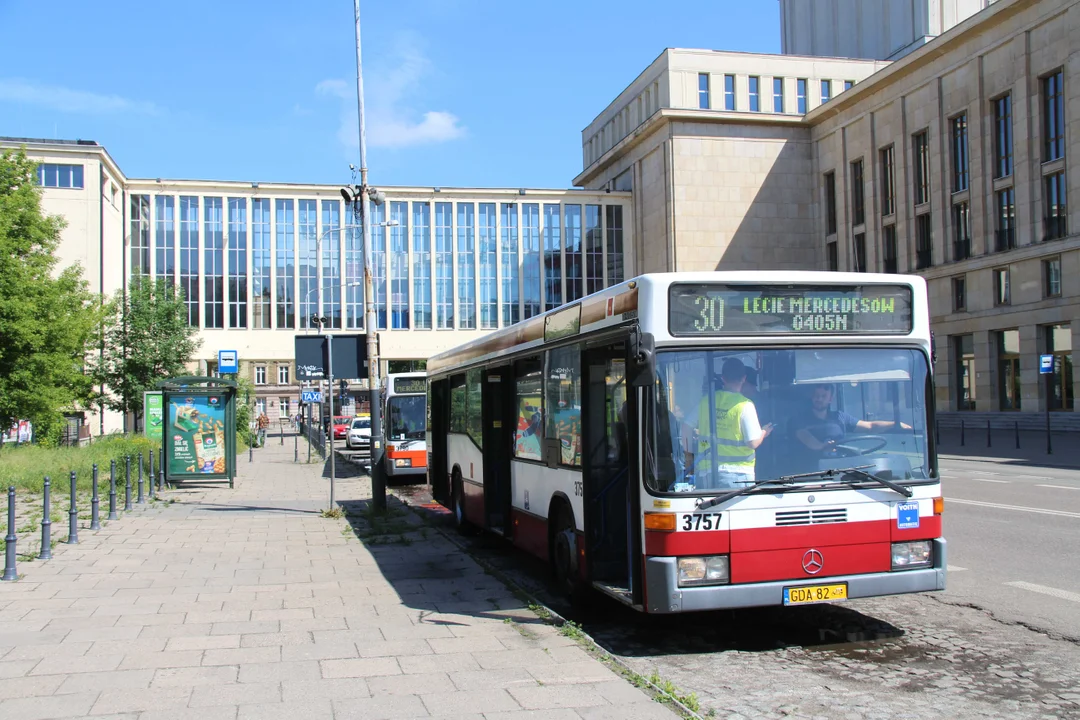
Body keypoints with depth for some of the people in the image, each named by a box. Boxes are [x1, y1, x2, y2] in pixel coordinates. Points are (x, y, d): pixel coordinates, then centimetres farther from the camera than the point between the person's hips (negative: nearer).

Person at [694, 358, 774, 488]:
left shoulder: (706, 401, 2)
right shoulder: (745, 405, -11)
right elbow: (753, 443, -12)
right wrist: (764, 433, 8)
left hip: (706, 470, 4)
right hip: (736, 473, -4)